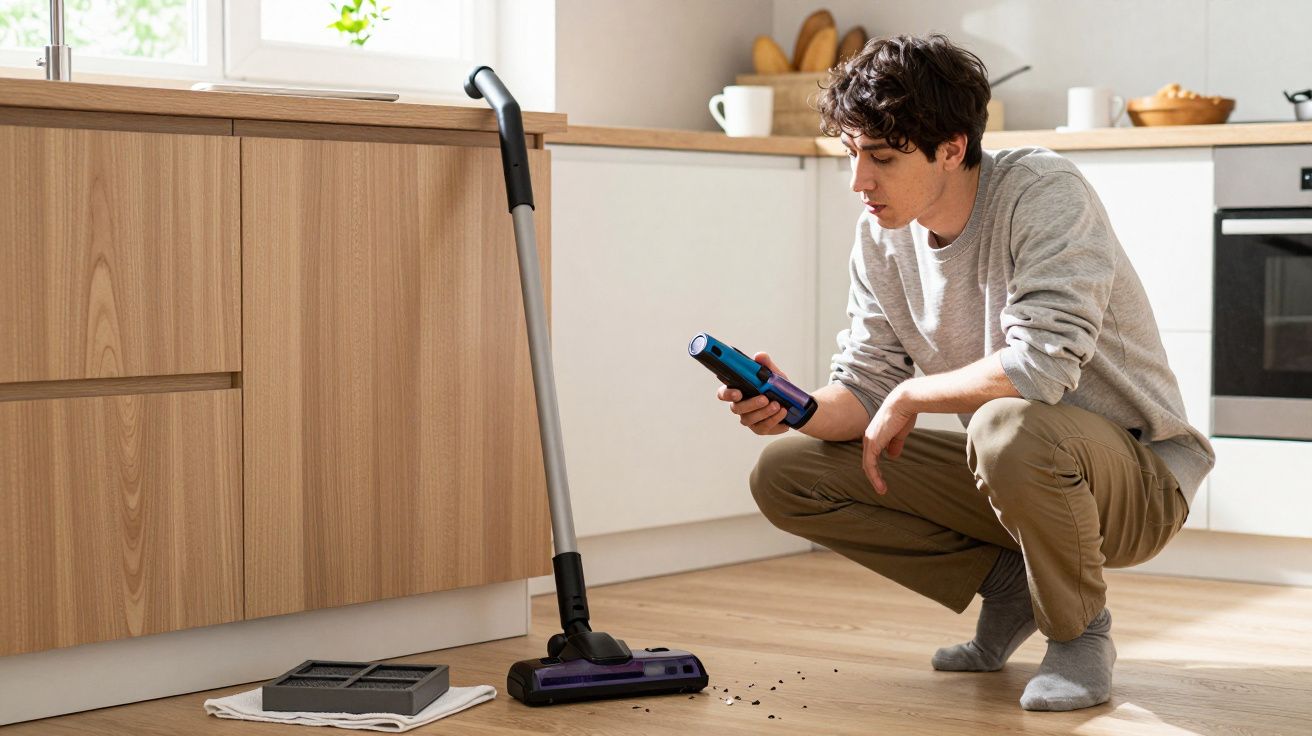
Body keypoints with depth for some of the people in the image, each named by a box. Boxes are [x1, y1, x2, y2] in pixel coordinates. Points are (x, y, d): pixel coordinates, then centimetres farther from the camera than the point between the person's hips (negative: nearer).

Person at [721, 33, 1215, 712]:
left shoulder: (1044, 193, -23)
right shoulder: (880, 235, -2)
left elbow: (1042, 364, -34)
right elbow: (867, 382, 0)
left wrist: (909, 395, -20)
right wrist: (798, 411, -22)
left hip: (1138, 479, -7)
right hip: (1010, 474, 7)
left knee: (1008, 426, -41)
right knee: (784, 475, -4)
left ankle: (1079, 629, -11)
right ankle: (1008, 583, 5)